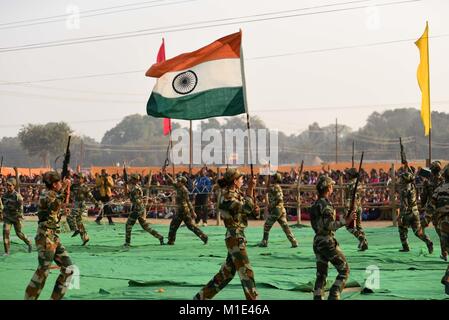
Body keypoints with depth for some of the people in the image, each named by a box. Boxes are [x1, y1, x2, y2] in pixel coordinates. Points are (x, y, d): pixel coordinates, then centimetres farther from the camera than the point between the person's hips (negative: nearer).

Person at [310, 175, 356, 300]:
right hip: (328, 242, -9)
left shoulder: (315, 205, 12)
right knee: (344, 270, 1)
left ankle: (317, 297, 9)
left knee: (321, 274, 12)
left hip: (317, 242, 9)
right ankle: (334, 296, -7)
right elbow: (329, 226, -24)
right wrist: (345, 221, -22)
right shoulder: (326, 205, -15)